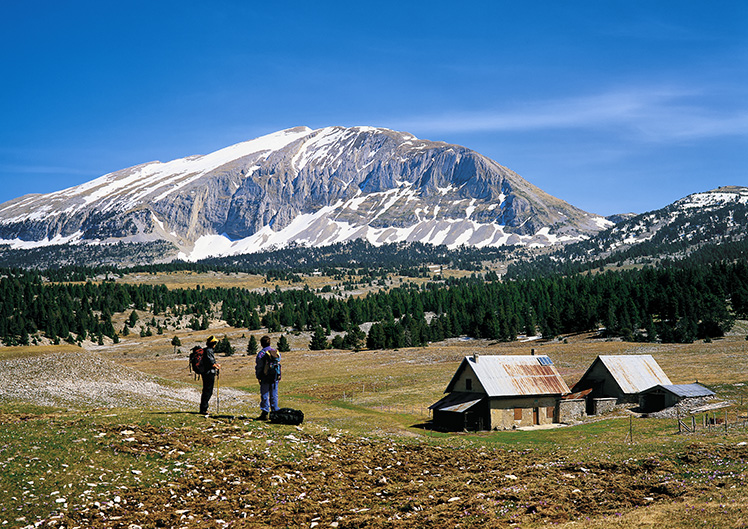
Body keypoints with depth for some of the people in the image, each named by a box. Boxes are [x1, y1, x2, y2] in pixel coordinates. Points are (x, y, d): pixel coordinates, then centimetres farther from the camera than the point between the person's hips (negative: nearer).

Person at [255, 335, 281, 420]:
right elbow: (279, 364, 13)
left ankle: (265, 413, -3)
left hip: (265, 378, -5)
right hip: (275, 377, 5)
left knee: (264, 395, 0)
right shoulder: (277, 352, 9)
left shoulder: (261, 353, -8)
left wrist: (258, 377, 2)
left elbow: (258, 366, -6)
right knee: (274, 395, 9)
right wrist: (279, 377, 17)